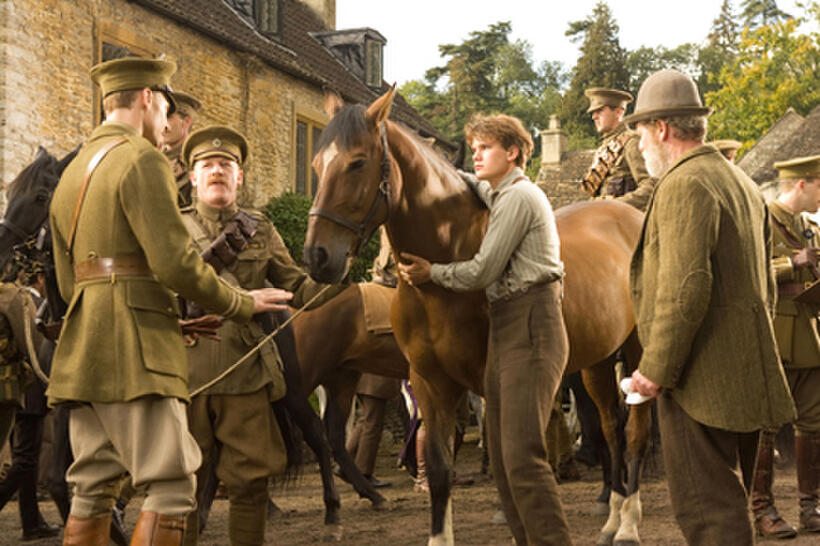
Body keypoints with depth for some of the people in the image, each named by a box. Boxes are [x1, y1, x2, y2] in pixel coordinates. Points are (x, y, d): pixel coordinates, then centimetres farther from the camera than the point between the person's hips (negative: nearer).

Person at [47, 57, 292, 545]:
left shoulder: (73, 172, 22)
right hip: (134, 350, -9)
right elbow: (175, 262, -16)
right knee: (171, 487, -10)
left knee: (93, 491, 10)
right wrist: (242, 304, -2)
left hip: (84, 349, 9)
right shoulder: (142, 159, -6)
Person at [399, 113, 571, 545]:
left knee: (522, 456, -17)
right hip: (505, 328, 10)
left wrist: (432, 273, 0)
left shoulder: (519, 195, -10)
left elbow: (483, 271, -13)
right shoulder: (495, 193, 19)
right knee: (501, 456, 9)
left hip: (531, 328, -10)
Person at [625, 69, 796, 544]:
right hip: (745, 374, 10)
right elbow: (766, 286, 22)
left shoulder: (684, 185, -14)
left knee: (705, 505, -6)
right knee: (722, 496, 17)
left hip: (701, 377, -10)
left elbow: (685, 288, -23)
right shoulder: (743, 183, 18)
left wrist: (655, 368, -18)